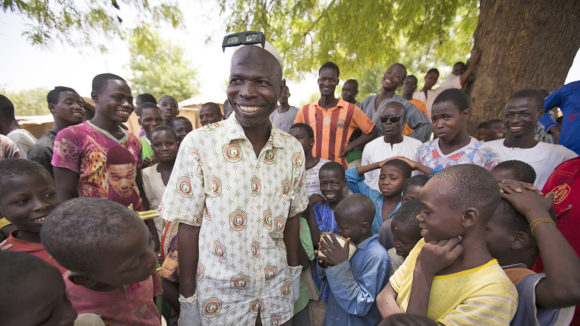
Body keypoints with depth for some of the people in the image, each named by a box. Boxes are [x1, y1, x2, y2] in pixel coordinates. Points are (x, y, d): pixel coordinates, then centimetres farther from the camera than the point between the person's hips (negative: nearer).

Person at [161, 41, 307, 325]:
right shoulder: (198, 144, -17)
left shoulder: (293, 149, -7)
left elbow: (291, 216, 2)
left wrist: (294, 271, 8)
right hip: (220, 294, -2)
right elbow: (188, 225, -11)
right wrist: (187, 299, -6)